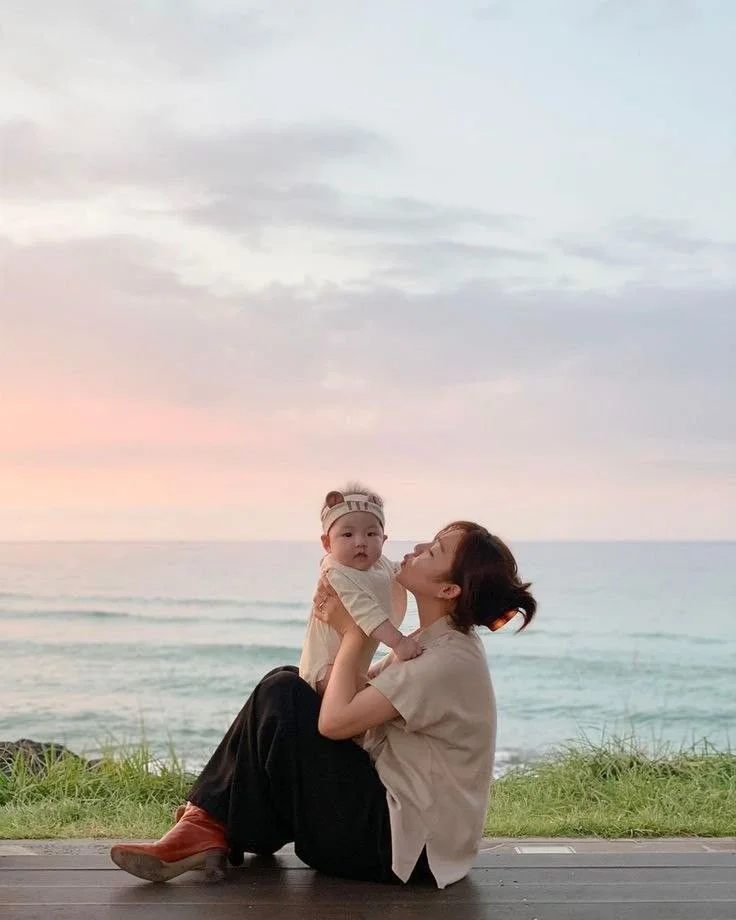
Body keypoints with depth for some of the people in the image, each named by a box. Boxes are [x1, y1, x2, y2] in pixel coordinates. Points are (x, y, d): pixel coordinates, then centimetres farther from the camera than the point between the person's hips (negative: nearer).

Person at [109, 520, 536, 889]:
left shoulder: (449, 660, -22)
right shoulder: (432, 643, 10)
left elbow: (334, 721, -26)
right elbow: (357, 699, 12)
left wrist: (353, 632, -14)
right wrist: (341, 623, -3)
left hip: (402, 843, -10)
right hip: (392, 811, 10)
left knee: (282, 696, -11)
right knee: (286, 686, 7)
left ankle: (212, 830, 2)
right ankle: (209, 827, 2)